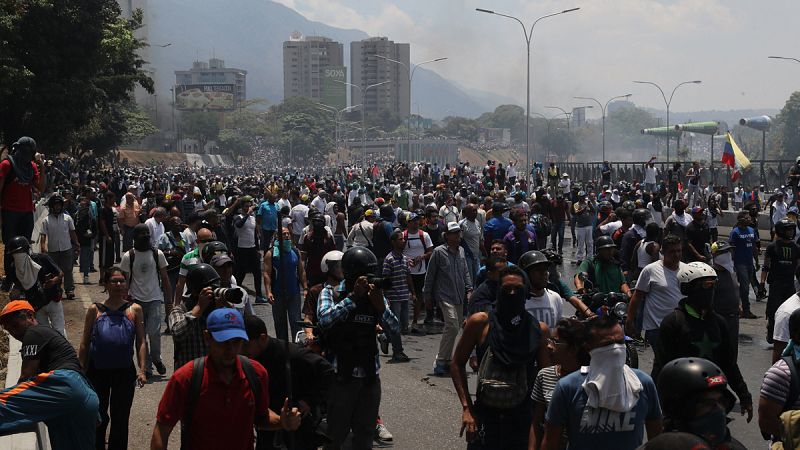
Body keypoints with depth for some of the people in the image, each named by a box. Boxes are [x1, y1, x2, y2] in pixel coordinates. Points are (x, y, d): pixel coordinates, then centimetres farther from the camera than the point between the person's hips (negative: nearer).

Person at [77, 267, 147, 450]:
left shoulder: (134, 310, 1)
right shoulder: (95, 310, 0)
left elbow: (141, 342, 0)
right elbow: (85, 344, 4)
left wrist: (142, 370, -8)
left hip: (124, 372, 0)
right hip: (97, 371, 0)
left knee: (120, 420, 9)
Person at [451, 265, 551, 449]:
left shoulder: (539, 330, -1)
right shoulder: (480, 322, -5)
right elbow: (457, 364, 1)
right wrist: (467, 408, -6)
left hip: (523, 418, 1)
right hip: (485, 416, -1)